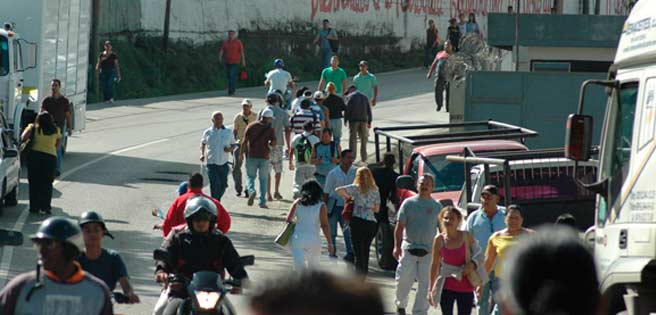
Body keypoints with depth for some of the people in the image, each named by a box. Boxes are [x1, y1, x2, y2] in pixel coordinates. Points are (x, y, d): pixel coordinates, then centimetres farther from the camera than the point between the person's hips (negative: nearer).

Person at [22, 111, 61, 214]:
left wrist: (29, 128, 8)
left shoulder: (34, 128, -3)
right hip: (51, 156, 1)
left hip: (35, 155, -1)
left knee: (34, 183, 7)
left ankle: (34, 206, 6)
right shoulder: (56, 130, 4)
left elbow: (23, 138, -10)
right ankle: (46, 207, 3)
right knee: (47, 183, 8)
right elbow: (58, 144, 14)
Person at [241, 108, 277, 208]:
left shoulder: (251, 126, 0)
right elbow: (273, 143, -10)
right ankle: (262, 202, 8)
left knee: (251, 176, 12)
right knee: (263, 180, 10)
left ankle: (251, 191, -18)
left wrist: (242, 153, 7)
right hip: (264, 157, -1)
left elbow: (245, 141, -2)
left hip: (251, 156, 1)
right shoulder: (270, 129, -4)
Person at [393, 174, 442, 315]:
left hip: (428, 251, 1)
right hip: (409, 249, -1)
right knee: (404, 280, -2)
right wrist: (397, 246, -6)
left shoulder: (437, 206, 8)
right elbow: (400, 226, 3)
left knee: (425, 284, -2)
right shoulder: (409, 203, 4)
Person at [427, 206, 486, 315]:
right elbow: (435, 264, 3)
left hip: (465, 287, 0)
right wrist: (431, 289, 5)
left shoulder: (466, 236, -5)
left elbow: (479, 254, 5)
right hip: (446, 287, 0)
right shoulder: (439, 239, -4)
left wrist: (473, 264, -18)